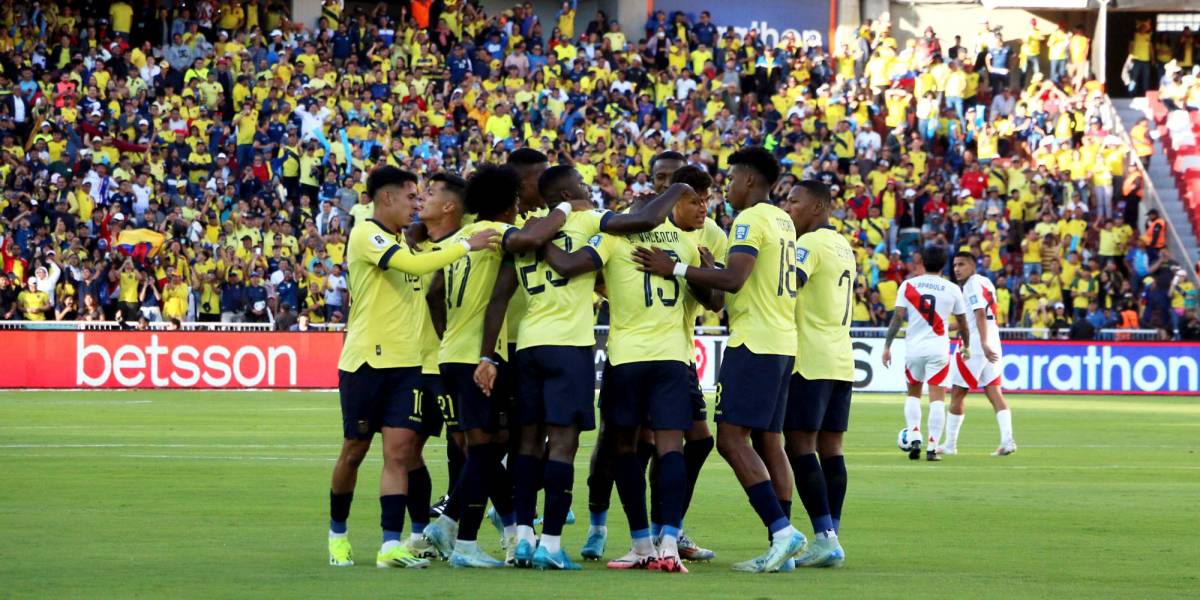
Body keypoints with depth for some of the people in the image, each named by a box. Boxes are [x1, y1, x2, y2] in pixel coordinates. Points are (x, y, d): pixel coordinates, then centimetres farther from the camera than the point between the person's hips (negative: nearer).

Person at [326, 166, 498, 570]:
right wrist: (467, 245, -19)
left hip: (405, 363, 7)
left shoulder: (398, 244, 18)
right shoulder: (365, 236, -10)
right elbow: (415, 265, -23)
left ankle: (391, 544, -12)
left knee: (400, 451, -6)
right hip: (366, 362, -7)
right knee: (355, 450, 4)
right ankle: (337, 532, 24)